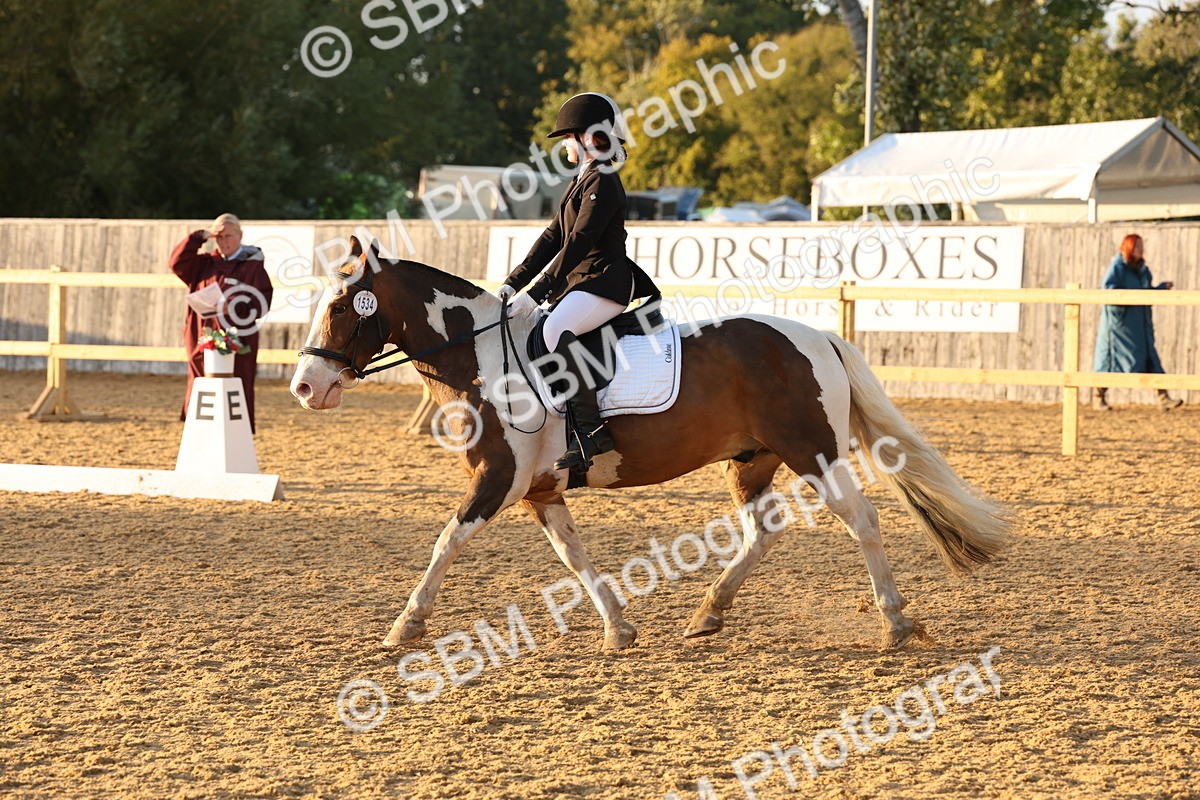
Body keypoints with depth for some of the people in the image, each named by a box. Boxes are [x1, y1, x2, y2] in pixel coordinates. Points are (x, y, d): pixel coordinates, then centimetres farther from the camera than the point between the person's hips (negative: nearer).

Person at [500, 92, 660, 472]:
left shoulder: (602, 184, -13)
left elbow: (576, 245, -19)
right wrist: (514, 282, 7)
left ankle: (590, 429, -37)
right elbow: (553, 236, 16)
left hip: (606, 282, -11)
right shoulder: (582, 181, 19)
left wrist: (538, 292, -21)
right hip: (581, 281, 11)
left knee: (555, 329, -35)